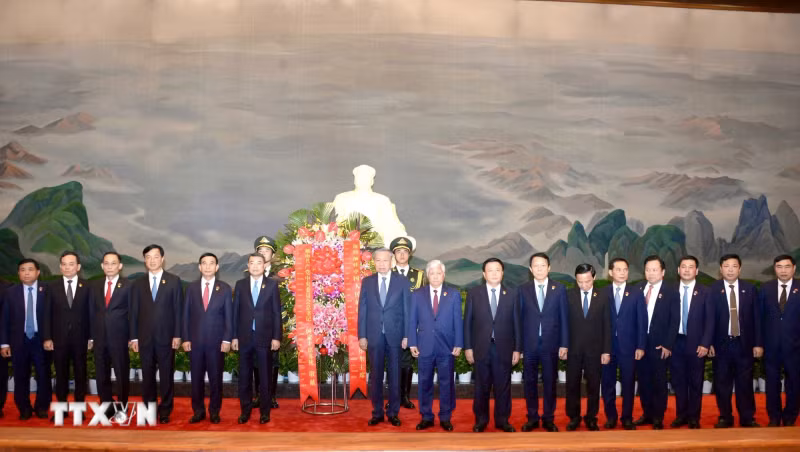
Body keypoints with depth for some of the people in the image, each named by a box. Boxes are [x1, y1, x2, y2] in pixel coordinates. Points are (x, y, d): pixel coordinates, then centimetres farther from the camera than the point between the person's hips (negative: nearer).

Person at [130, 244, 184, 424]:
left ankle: (165, 411, 12)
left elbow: (178, 309, 0)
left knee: (166, 375, 3)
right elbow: (134, 312, 8)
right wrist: (134, 337, 3)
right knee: (147, 375, 6)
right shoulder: (138, 284, 9)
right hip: (145, 337, 2)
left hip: (166, 336, -2)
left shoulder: (174, 281, 3)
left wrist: (177, 335, -5)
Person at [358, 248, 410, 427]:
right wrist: (362, 335, -1)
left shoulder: (402, 282, 2)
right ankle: (377, 413, 16)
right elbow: (362, 310, 5)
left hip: (395, 335, -1)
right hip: (374, 335, 1)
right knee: (375, 375, 7)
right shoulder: (367, 282, 6)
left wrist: (406, 335, -4)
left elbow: (407, 310, 2)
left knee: (394, 375, 6)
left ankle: (393, 413, 16)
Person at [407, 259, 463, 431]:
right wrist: (412, 343, -2)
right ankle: (426, 417, 18)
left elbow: (458, 320, 1)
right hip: (425, 346, 1)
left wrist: (458, 344, -4)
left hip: (447, 346, -1)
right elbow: (412, 321, 4)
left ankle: (445, 417, 16)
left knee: (446, 383, 6)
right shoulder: (417, 295, 5)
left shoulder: (454, 294, 2)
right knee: (425, 382, 8)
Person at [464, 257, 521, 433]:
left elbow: (516, 323, 4)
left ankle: (502, 420, 20)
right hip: (481, 347, 0)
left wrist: (517, 349, 1)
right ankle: (481, 419, 22)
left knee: (503, 385, 6)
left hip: (504, 348, 0)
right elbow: (467, 322, 3)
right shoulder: (473, 293, 3)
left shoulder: (512, 294, 4)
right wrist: (468, 347, -2)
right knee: (481, 386, 8)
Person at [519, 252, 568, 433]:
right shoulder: (523, 290, 2)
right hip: (529, 344, 0)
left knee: (550, 382, 7)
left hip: (551, 344, 0)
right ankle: (532, 418, 20)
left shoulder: (559, 289, 1)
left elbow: (563, 318, 2)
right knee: (530, 382, 8)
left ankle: (548, 418, 19)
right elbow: (520, 318, 2)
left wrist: (564, 344, -2)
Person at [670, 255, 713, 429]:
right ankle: (681, 415, 20)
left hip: (696, 343, -1)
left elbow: (709, 320, -2)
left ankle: (694, 417, 17)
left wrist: (705, 344, -10)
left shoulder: (704, 292, 1)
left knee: (695, 382, 6)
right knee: (678, 381, 7)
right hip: (676, 342, 2)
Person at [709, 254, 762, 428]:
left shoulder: (750, 289, 4)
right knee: (722, 383, 6)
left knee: (745, 383, 5)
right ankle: (725, 417, 17)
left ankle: (747, 418, 16)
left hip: (744, 344, 1)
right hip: (722, 344, -1)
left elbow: (757, 317, 4)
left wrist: (758, 343, 0)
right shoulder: (712, 290, -1)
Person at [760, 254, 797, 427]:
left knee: (793, 383, 8)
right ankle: (774, 418, 23)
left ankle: (789, 418, 23)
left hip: (794, 346, -1)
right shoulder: (765, 288, 3)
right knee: (772, 383, 10)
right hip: (771, 345, 1)